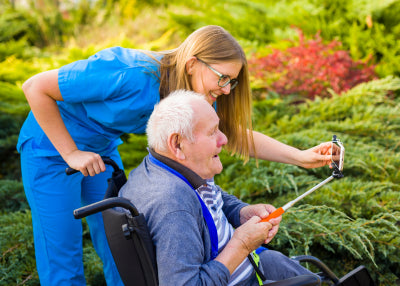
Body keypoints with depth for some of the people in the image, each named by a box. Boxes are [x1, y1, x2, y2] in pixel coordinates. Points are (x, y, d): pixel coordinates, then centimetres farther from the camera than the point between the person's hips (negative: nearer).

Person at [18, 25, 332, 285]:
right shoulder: (130, 75, -37)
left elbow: (238, 135, -5)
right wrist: (71, 153, -25)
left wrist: (301, 156, -15)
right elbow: (35, 87, -29)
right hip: (53, 147, -6)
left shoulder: (196, 96, -14)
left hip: (102, 149, 7)